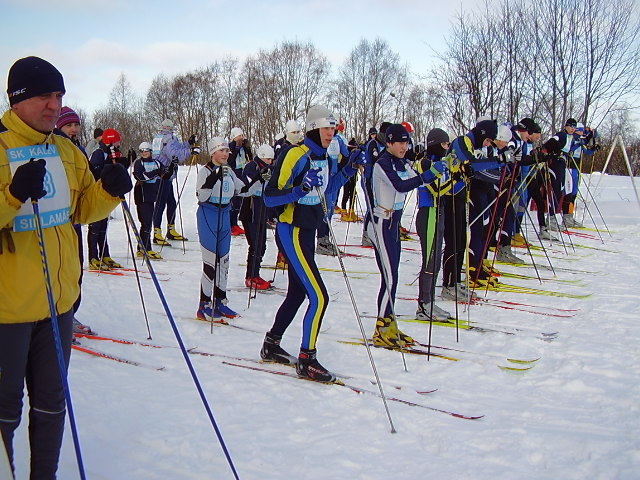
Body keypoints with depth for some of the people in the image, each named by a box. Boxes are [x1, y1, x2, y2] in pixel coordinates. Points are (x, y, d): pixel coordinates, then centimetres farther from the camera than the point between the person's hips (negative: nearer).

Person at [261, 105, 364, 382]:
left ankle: (271, 346, 33)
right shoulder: (297, 155, -18)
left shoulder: (326, 160, 8)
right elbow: (270, 197, -20)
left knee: (297, 293, 18)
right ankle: (306, 360, 1)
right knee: (319, 297, -11)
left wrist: (347, 171, 11)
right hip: (291, 233, -9)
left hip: (307, 233, 9)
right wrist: (301, 189, -34)